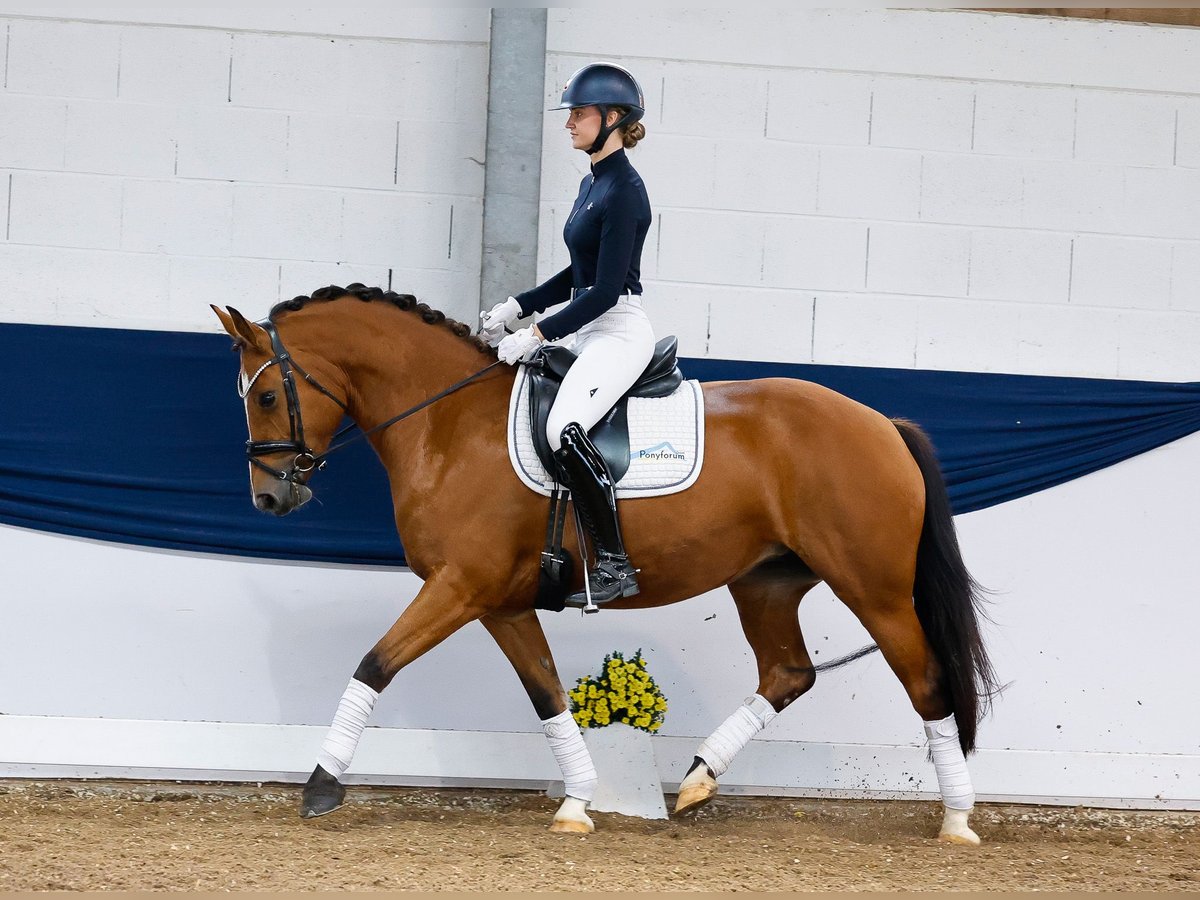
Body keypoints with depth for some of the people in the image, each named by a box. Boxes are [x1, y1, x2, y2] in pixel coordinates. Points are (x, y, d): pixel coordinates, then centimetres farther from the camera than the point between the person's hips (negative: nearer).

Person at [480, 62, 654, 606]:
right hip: (588, 333, 11)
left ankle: (614, 565, -28)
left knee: (564, 429, -32)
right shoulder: (592, 183, 14)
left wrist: (536, 335, -19)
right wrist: (517, 308, 14)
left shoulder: (623, 191, -16)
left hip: (619, 332, -11)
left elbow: (605, 290, -20)